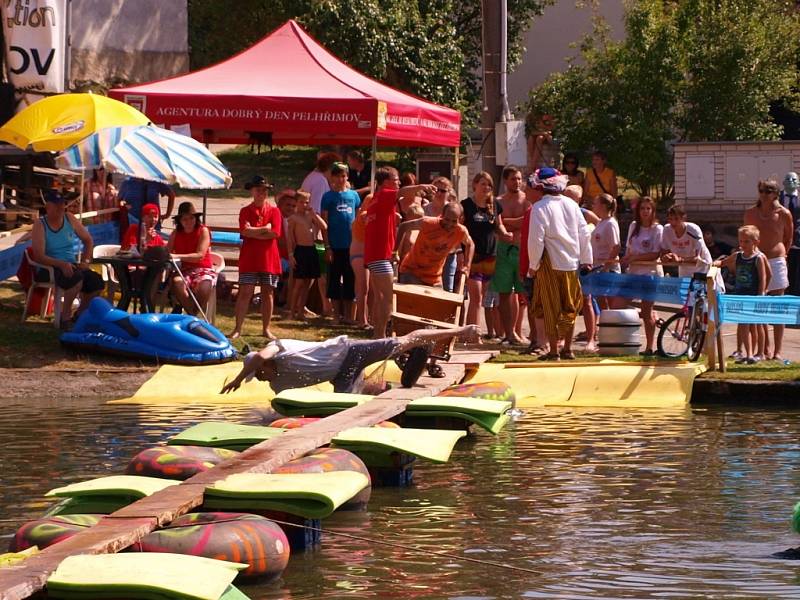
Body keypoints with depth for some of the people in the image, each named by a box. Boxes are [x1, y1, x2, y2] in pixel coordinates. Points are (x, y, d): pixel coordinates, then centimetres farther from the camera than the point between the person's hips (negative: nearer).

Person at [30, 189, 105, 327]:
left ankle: (80, 314, 4)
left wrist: (85, 261, -1)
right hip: (48, 269, -6)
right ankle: (65, 317, -20)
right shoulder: (40, 225, -9)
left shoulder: (69, 219, 6)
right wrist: (61, 264, -31)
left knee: (96, 282, -18)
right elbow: (39, 256, -18)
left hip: (71, 265, 6)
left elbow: (88, 240, 15)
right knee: (77, 277, -34)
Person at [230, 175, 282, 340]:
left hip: (269, 259, 1)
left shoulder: (274, 211, 5)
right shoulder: (245, 211, 4)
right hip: (249, 258, -1)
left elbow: (275, 233, -9)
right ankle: (237, 328, -4)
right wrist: (265, 229, -10)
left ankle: (266, 329, 14)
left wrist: (254, 232, -9)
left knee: (267, 293, 6)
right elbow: (245, 231, -13)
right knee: (245, 292, -6)